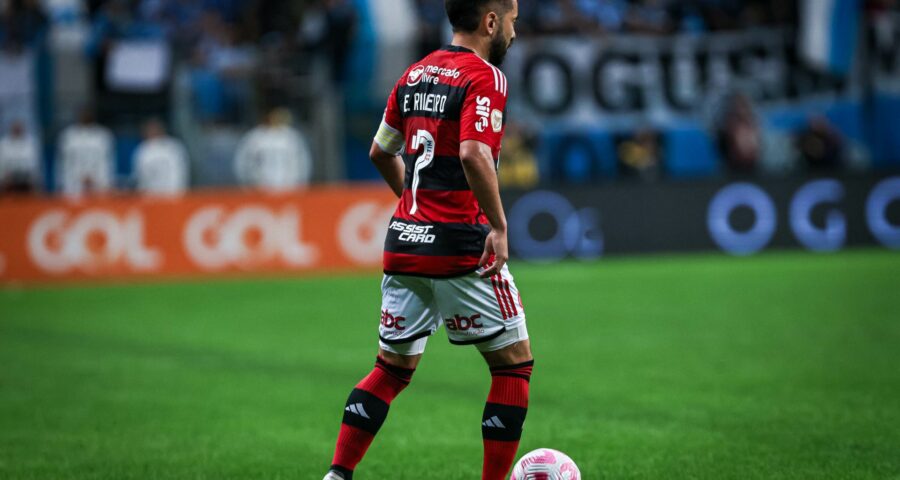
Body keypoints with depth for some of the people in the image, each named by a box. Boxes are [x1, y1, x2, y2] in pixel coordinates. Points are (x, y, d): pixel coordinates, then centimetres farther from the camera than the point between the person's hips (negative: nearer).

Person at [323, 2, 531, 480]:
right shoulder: (485, 77, -10)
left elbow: (381, 153, 23)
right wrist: (499, 227, -19)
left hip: (404, 243, 7)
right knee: (514, 363, 5)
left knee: (392, 367, 16)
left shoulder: (416, 73, 13)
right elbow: (473, 154, -25)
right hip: (461, 247, -7)